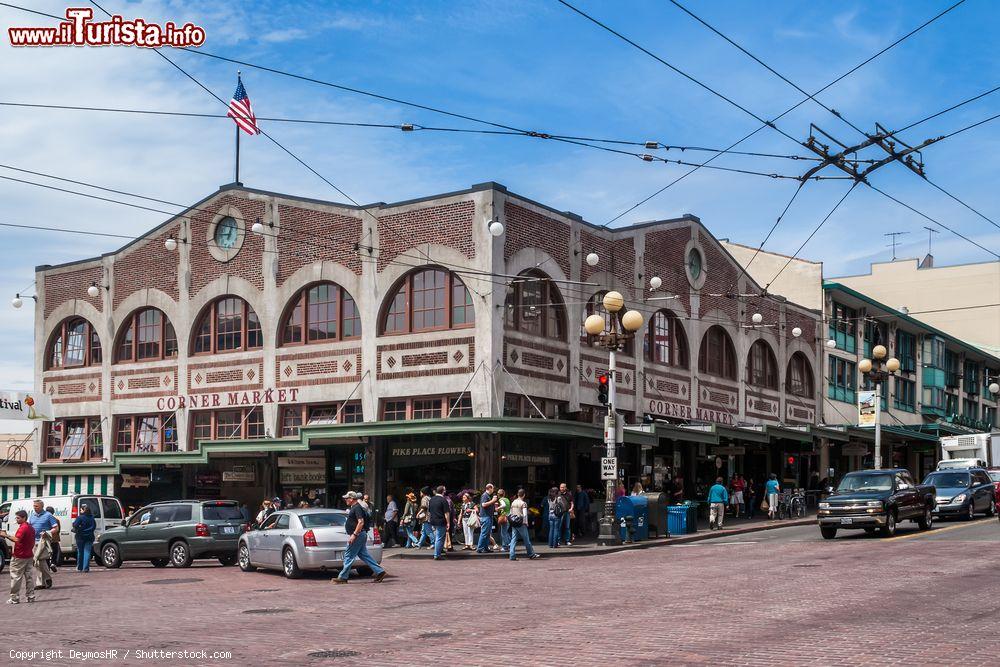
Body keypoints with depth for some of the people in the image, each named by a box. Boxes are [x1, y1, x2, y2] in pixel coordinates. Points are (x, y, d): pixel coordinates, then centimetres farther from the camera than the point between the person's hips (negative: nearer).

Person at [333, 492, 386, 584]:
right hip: (360, 535, 11)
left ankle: (343, 577, 2)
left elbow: (361, 522, -24)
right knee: (364, 555, 11)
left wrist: (354, 535, -26)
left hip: (358, 535, -11)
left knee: (349, 556, -4)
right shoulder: (353, 508, 17)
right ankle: (379, 571, 10)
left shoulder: (357, 508, -15)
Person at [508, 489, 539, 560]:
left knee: (513, 539, 4)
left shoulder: (513, 503, 9)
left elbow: (510, 513, 12)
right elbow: (525, 514, -17)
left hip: (513, 524, 5)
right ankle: (531, 554, 17)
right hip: (521, 524, -5)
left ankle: (512, 556, -2)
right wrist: (526, 522, -7)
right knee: (526, 539, 6)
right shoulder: (523, 503, -9)